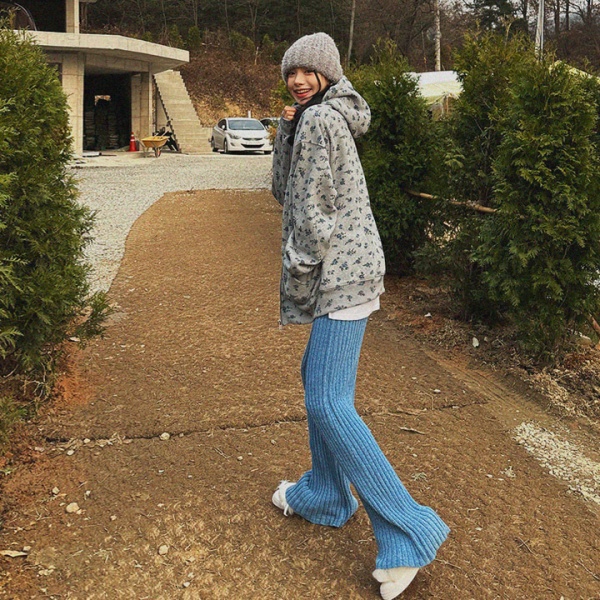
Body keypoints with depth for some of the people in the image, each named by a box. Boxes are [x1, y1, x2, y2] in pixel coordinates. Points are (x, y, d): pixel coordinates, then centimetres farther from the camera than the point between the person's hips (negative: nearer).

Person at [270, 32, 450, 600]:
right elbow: (284, 192, 15)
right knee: (317, 380, 19)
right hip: (350, 271, 11)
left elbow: (312, 211, -15)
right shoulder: (328, 119, 19)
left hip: (341, 273, -11)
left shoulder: (319, 119, -11)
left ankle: (406, 531, -6)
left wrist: (297, 280, -8)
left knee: (329, 402, -12)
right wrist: (286, 131, 3)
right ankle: (323, 495, 34)